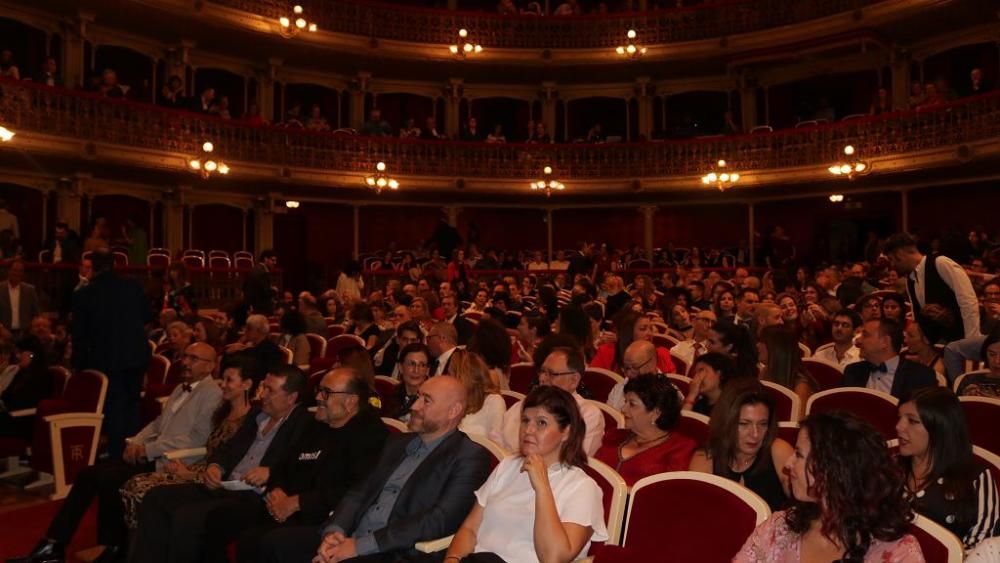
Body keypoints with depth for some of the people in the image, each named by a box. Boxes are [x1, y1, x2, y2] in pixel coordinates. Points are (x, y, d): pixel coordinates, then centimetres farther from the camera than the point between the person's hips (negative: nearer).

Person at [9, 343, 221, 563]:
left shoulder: (212, 394, -11)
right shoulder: (180, 388, 19)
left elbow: (197, 439, -19)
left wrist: (148, 449, -13)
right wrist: (136, 442, 2)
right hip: (150, 455, 9)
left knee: (106, 477, -20)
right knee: (88, 474, -4)